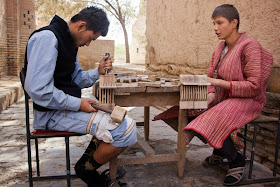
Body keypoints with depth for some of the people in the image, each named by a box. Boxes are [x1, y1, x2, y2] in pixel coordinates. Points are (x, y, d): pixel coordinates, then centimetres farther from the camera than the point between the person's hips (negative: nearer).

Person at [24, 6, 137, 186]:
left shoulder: (69, 41, 14)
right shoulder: (46, 37, -18)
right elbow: (37, 89, -26)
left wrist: (98, 72, 0)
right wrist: (78, 104, -19)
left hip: (67, 105, 11)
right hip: (53, 112, -11)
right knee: (126, 130, -19)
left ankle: (87, 161, 19)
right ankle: (86, 169, 6)